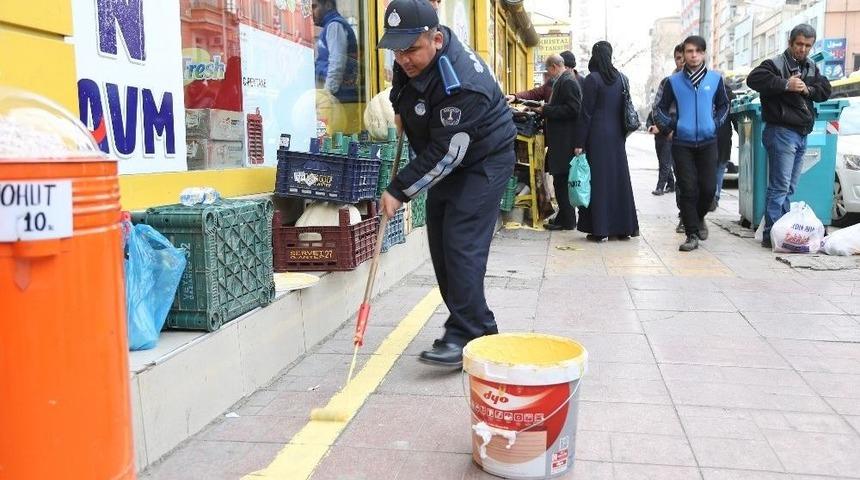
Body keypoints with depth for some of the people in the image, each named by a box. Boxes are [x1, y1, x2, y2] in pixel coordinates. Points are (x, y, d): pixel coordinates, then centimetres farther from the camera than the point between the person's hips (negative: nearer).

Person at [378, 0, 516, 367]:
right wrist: (401, 110, 3)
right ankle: (476, 329, 18)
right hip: (445, 166, 9)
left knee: (461, 246, -17)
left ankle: (466, 337, -11)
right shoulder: (412, 60, -6)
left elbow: (446, 154, -30)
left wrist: (400, 191, -26)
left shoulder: (462, 85, -33)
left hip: (483, 164, -9)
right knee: (441, 246, 9)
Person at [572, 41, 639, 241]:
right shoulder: (621, 78, 6)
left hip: (597, 136, -5)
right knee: (619, 178, 11)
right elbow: (625, 109, 10)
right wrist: (623, 134, 18)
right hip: (617, 136, 6)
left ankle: (600, 229, 0)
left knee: (598, 180, -1)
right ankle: (624, 227, 17)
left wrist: (579, 143, -10)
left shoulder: (592, 79, -10)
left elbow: (586, 113, -12)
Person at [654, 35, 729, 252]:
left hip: (708, 142, 1)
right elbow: (661, 109, 12)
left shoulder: (715, 79, 4)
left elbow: (723, 105, 19)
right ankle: (692, 234, 4)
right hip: (682, 143, -1)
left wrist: (716, 124, 6)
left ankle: (698, 217, 29)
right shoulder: (674, 81, 1)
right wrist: (671, 126, 0)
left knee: (708, 187, -1)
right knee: (688, 189, -3)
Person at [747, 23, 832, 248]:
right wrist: (786, 84, -24)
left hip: (801, 135, 8)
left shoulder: (811, 67, 18)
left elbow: (825, 90, 13)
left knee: (789, 187, 11)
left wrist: (807, 89, -7)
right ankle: (771, 234, -7)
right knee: (779, 186, -10)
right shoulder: (776, 64, -6)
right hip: (781, 132, -8)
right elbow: (754, 79, -22)